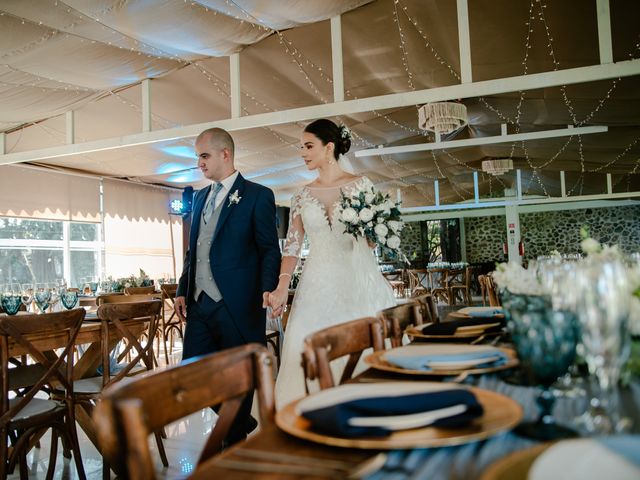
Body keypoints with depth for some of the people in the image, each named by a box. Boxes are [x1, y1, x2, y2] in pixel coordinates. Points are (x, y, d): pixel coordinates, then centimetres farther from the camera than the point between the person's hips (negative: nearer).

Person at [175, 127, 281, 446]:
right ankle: (243, 422, 32)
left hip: (236, 305, -7)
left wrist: (267, 292, -20)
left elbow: (270, 251, -7)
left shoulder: (258, 196, -3)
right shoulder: (200, 198, 17)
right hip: (199, 303, 7)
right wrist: (182, 289, 14)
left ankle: (234, 444, 27)